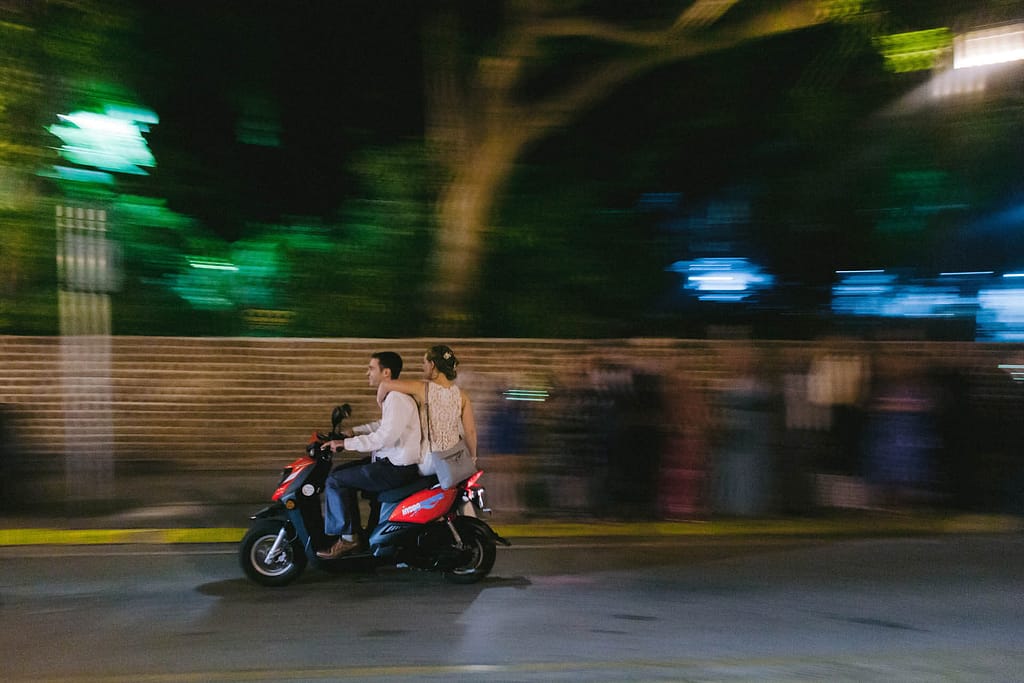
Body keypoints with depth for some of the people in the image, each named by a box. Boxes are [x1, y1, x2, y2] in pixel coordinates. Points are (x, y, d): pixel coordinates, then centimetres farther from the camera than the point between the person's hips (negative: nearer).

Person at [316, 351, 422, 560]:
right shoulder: (392, 396, 13)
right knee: (343, 473, 16)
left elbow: (382, 438, -26)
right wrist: (354, 431, 18)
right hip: (390, 460, 11)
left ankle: (347, 537, 0)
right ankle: (353, 530, 19)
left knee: (335, 481, -9)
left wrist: (345, 443, -20)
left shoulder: (397, 399, -20)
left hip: (397, 469, -11)